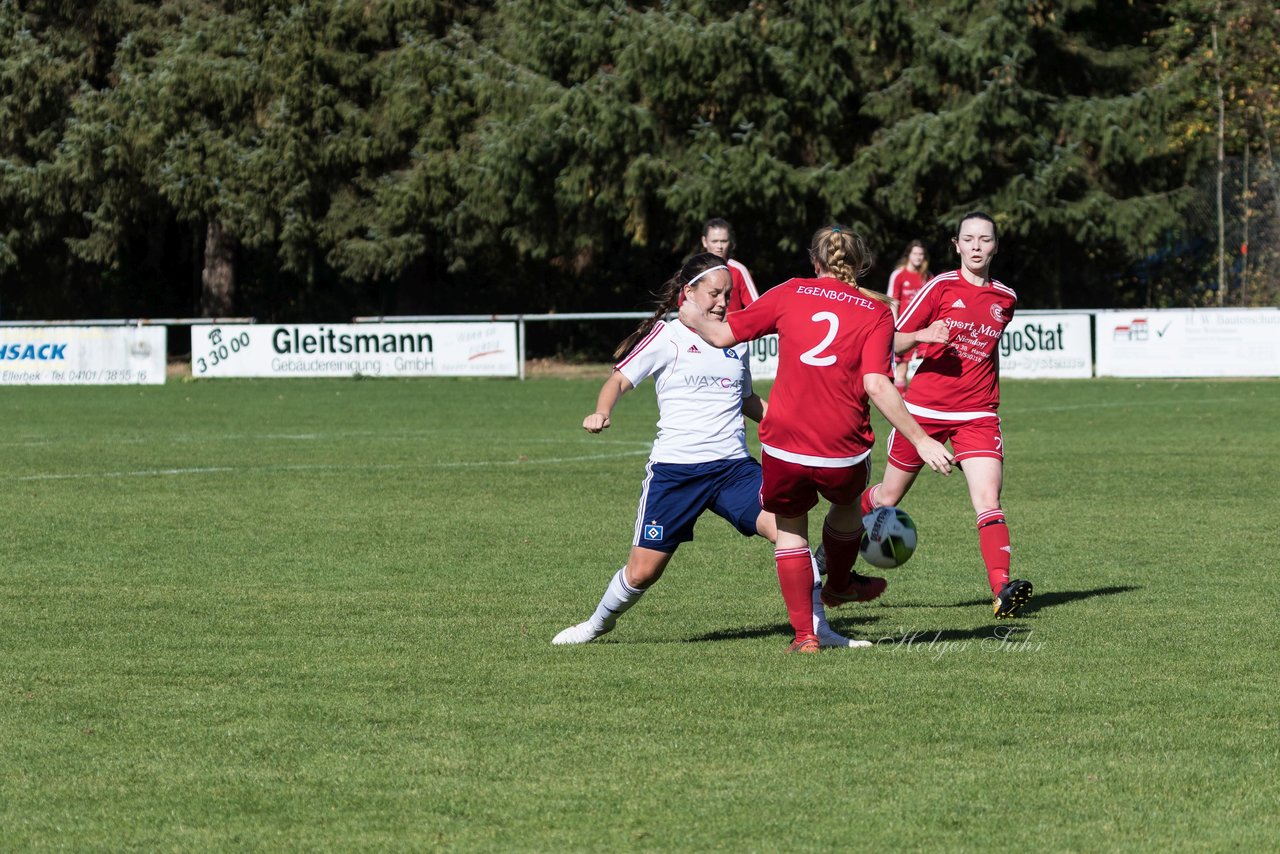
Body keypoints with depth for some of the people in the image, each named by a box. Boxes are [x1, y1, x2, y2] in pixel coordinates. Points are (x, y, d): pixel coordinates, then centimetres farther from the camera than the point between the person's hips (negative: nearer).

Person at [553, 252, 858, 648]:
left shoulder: (736, 340, 14)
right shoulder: (668, 337, -1)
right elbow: (620, 378, -1)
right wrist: (602, 413, -21)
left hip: (733, 466, 4)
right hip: (674, 468, -4)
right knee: (643, 571, 0)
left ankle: (817, 629, -9)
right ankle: (599, 623, 30)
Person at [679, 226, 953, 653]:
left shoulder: (791, 293, 3)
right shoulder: (877, 312, -1)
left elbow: (723, 334, 6)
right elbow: (876, 385, -14)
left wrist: (695, 317, 27)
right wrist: (921, 441, -13)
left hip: (783, 447, 0)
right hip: (843, 453, 0)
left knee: (790, 527, 21)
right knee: (847, 502, 32)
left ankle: (804, 633, 17)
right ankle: (838, 585, 55)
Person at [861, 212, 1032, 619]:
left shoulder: (1005, 298, 7)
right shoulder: (941, 287, -4)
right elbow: (895, 341, -3)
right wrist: (923, 336, -22)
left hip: (978, 414, 2)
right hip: (925, 408, -2)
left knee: (988, 501, -17)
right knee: (888, 497, 11)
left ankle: (1002, 590, -27)